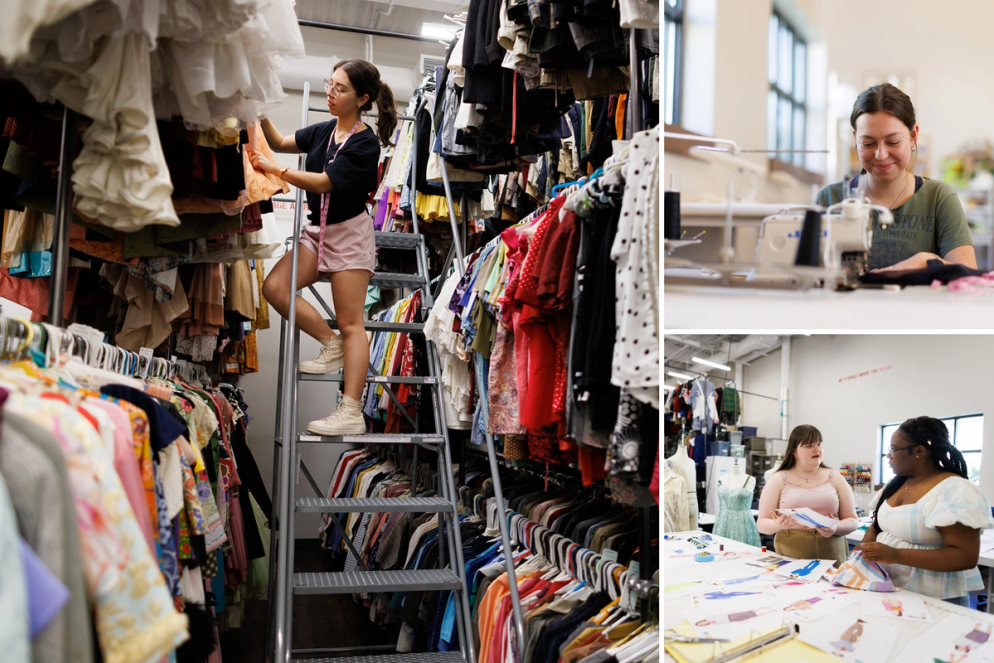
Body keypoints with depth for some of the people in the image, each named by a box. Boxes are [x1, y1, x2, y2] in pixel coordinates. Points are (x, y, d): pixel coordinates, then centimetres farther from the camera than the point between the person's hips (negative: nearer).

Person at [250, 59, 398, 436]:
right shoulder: (325, 131, 9)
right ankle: (330, 344, 7)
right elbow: (279, 143, 12)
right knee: (275, 287, -9)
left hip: (350, 233, -8)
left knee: (350, 322, -8)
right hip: (318, 230, 8)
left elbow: (323, 182, -20)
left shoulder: (366, 143, -14)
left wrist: (274, 170, -23)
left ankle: (352, 412, -8)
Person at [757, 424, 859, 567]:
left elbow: (851, 520, 11)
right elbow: (762, 523, 5)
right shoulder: (778, 479, 7)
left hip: (831, 556, 1)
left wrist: (835, 529, -9)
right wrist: (776, 525, -16)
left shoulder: (835, 478, 11)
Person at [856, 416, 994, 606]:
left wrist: (896, 555, -31)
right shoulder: (895, 484, 7)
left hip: (932, 602, -7)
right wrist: (865, 547, -6)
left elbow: (966, 557, -24)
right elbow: (877, 526, 18)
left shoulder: (955, 491, -17)